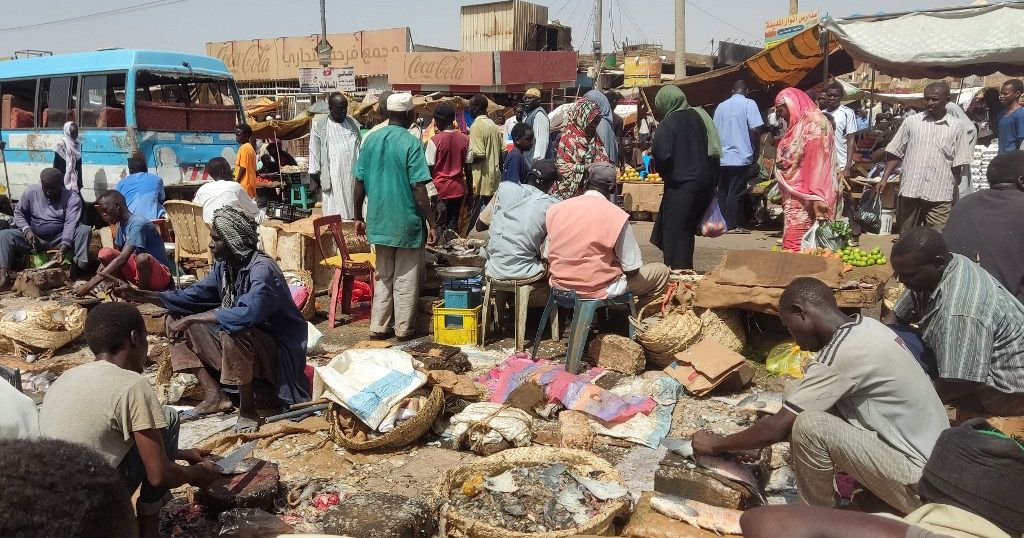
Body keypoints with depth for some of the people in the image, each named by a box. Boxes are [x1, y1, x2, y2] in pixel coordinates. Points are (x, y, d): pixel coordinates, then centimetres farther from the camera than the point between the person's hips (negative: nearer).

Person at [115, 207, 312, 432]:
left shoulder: (261, 269, -26)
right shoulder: (224, 265, 1)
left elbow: (248, 314, -41)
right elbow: (194, 295, 12)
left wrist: (192, 319, -35)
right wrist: (143, 296, 3)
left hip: (277, 348, -9)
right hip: (243, 340, 9)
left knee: (232, 333, -38)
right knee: (179, 319, 5)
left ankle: (248, 409, -19)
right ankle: (214, 395, 0)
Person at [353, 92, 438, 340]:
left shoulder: (370, 140, 3)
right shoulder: (411, 143, -13)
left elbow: (360, 182, 5)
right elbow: (418, 188, -16)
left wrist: (359, 217, 14)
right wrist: (432, 223, -11)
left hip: (379, 220, 5)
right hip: (406, 221, -5)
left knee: (383, 274, 16)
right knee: (406, 276, 7)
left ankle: (379, 326, 19)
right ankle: (404, 327, 14)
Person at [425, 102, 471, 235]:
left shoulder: (434, 140, -10)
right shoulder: (465, 139, 2)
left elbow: (429, 168, -8)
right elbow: (468, 168, 5)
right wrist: (470, 191, 13)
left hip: (440, 189, -4)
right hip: (458, 188, 4)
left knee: (439, 227, 3)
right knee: (453, 223, 11)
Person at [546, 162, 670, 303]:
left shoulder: (555, 210, -2)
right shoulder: (617, 217, -16)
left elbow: (547, 257, 5)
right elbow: (632, 270, -12)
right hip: (599, 290, -6)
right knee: (661, 271, 12)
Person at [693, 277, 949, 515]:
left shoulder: (839, 353, -23)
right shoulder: (866, 327, 4)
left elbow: (778, 428, -18)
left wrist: (716, 445, -4)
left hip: (918, 483, -9)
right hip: (933, 458, 9)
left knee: (809, 426, -19)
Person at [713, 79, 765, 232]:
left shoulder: (721, 106, 11)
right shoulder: (748, 103, -4)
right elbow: (756, 128, -14)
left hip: (722, 157, 5)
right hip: (740, 155, -5)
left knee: (723, 192, 11)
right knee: (736, 192, -2)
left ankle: (723, 223, 14)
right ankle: (733, 225, -1)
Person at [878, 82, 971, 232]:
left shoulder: (957, 127, 6)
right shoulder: (911, 122, 7)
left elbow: (958, 163, 7)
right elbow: (896, 153, 9)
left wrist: (955, 193, 5)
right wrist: (884, 178, 1)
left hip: (940, 197, 0)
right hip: (910, 192, 1)